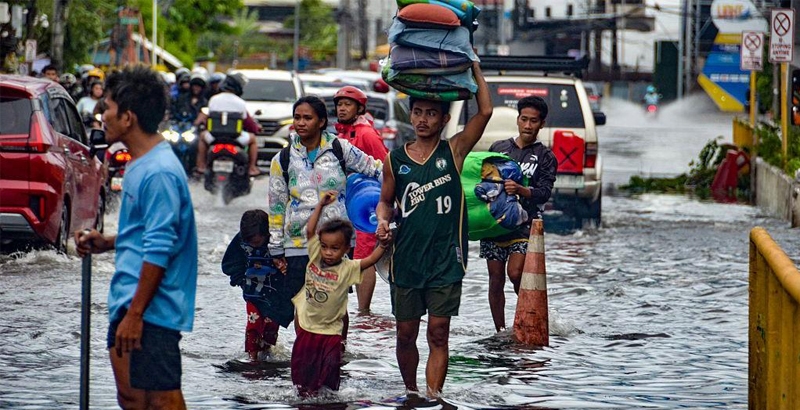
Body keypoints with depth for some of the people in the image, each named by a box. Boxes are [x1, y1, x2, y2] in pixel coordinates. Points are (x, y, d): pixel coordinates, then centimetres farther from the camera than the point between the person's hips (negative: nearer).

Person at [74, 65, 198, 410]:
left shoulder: (159, 173, -18)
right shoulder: (139, 165, 14)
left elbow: (158, 251, -22)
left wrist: (135, 314, -22)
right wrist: (107, 243, 10)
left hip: (151, 309, -11)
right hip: (128, 304, 11)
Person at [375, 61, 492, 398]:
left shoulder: (453, 151, 0)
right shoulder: (395, 160, 6)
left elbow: (485, 111, -8)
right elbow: (385, 200, 17)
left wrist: (473, 67, -4)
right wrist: (383, 221, -4)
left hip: (445, 259, -2)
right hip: (406, 259, 2)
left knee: (438, 334, -3)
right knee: (406, 334, 9)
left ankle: (433, 398, -4)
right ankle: (410, 393, 27)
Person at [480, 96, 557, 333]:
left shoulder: (545, 157, 6)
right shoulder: (499, 148, 15)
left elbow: (544, 193, -7)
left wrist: (520, 190, -25)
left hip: (524, 223, -3)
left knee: (515, 273, -19)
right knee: (496, 279, 3)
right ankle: (499, 331, 12)